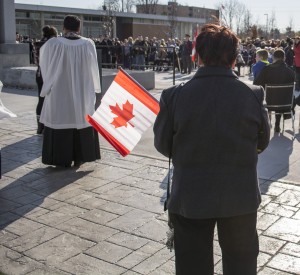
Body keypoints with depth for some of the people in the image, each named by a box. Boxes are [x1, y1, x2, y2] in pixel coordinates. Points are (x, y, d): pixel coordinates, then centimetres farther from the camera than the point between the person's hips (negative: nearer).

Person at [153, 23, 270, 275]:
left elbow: (163, 146, -5)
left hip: (190, 199, 0)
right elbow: (262, 143, 2)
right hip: (241, 198, 1)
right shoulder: (253, 95, -11)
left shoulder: (175, 97, -15)